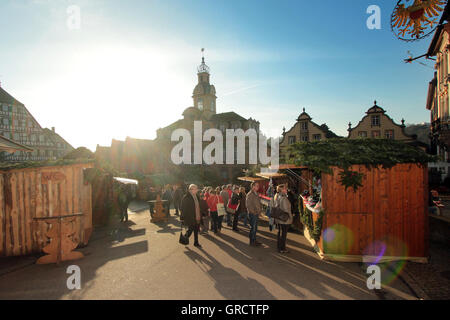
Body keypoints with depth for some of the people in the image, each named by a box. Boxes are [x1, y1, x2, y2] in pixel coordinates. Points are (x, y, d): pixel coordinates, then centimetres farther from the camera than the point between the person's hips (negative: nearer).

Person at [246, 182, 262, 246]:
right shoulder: (250, 194, -15)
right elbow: (248, 205, -19)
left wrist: (260, 209, 10)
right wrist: (254, 212, -16)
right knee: (253, 228, -1)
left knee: (255, 228, 15)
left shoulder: (256, 194, 14)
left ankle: (254, 240, 25)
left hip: (256, 214, 9)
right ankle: (252, 242, 9)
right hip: (252, 214, -9)